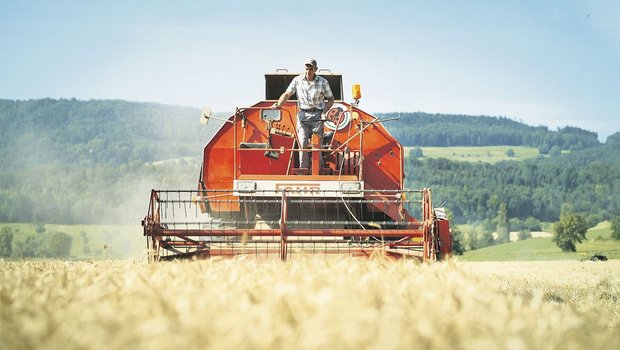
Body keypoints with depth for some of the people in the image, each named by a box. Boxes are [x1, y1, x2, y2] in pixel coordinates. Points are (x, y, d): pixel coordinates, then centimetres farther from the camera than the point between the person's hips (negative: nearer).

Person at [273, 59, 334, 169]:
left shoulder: (323, 82, 1)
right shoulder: (297, 80, 2)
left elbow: (330, 99, 8)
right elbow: (287, 94, -2)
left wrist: (324, 111, -9)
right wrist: (279, 104, -20)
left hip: (317, 116, 0)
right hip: (303, 115, 0)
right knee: (303, 144, -9)